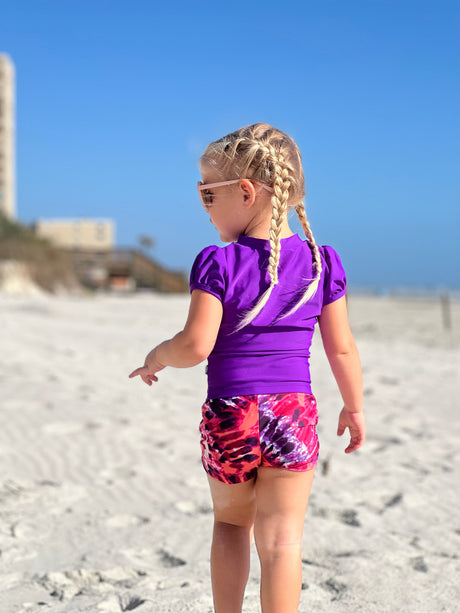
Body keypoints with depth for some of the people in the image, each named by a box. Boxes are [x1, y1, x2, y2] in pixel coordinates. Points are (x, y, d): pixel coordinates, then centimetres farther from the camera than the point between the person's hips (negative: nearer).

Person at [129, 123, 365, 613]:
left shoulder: (219, 264, -12)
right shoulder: (320, 263, 0)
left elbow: (196, 345, -18)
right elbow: (342, 349, 2)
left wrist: (157, 356, 3)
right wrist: (354, 407, 16)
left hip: (229, 415, -1)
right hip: (294, 413, 1)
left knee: (230, 522, 21)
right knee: (280, 537, 6)